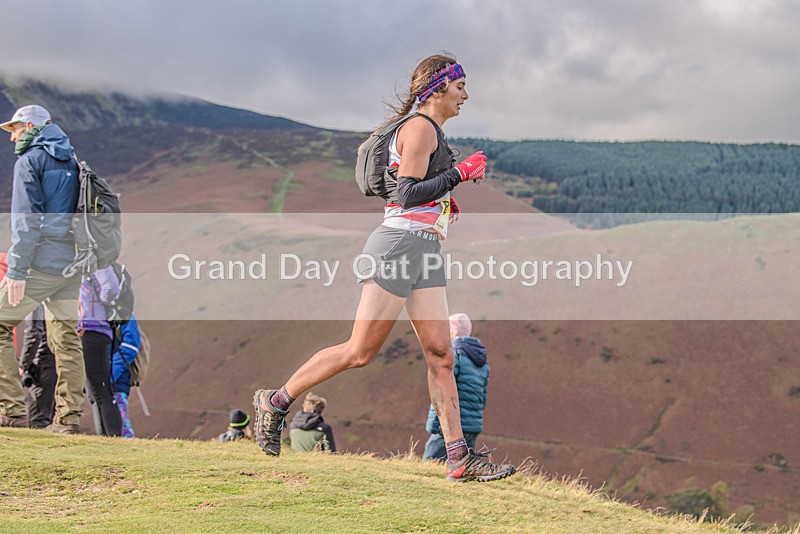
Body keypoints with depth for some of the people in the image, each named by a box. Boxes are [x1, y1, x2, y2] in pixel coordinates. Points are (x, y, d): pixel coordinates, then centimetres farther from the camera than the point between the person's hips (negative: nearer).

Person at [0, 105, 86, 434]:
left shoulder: (30, 160, -4)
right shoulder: (72, 160, 19)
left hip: (40, 262, -7)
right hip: (72, 264, 7)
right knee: (66, 338, 10)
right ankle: (68, 416, 8)